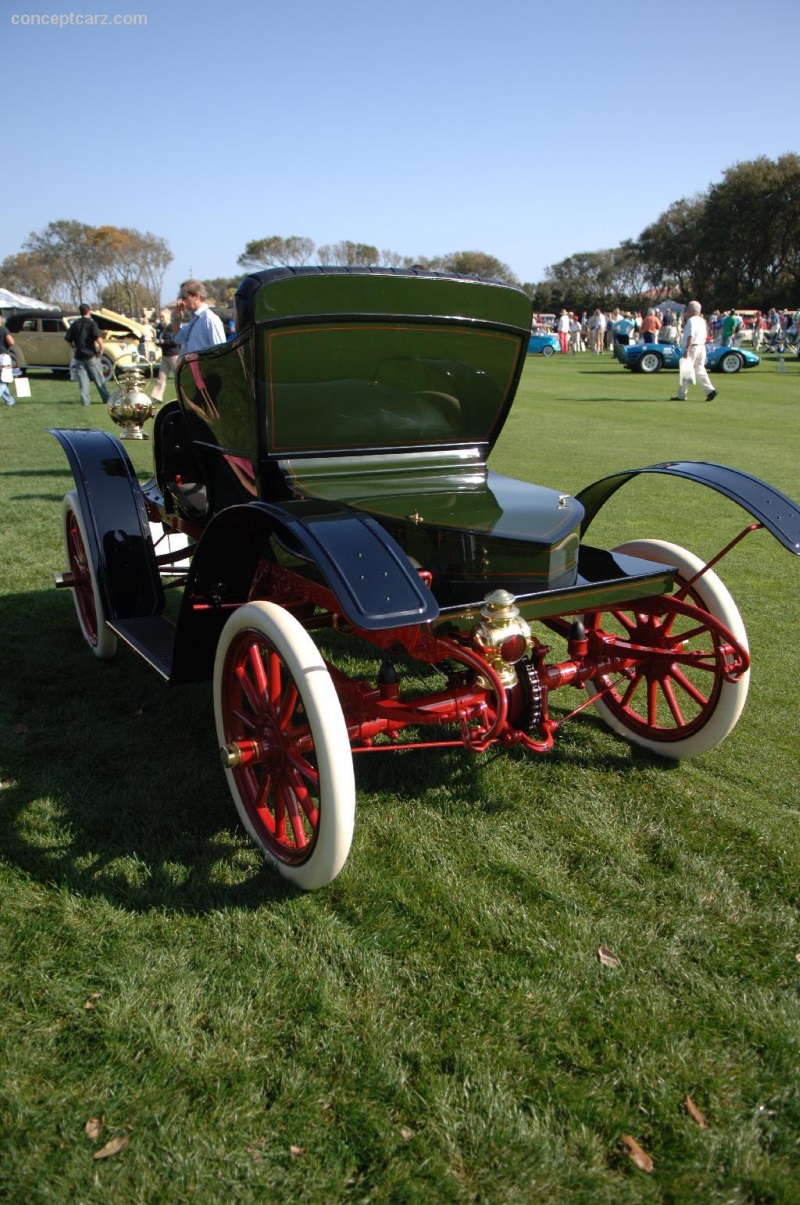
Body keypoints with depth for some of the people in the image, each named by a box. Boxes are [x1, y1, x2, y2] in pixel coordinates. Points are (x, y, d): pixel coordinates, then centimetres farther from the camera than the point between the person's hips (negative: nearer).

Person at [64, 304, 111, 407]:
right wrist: (101, 348, -9)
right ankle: (106, 398, 11)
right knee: (98, 379, 6)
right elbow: (98, 337, -22)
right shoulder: (91, 323, -7)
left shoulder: (75, 324, 7)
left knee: (82, 379, 5)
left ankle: (86, 400, 0)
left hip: (79, 355, 3)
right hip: (91, 355, -3)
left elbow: (68, 339, 9)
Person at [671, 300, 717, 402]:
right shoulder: (702, 321, 16)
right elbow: (705, 336, 19)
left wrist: (687, 350, -27)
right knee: (700, 371, 10)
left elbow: (690, 336, -22)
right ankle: (710, 390, -3)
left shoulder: (691, 320, -12)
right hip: (702, 347, 9)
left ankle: (681, 395, 0)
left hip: (693, 348, -9)